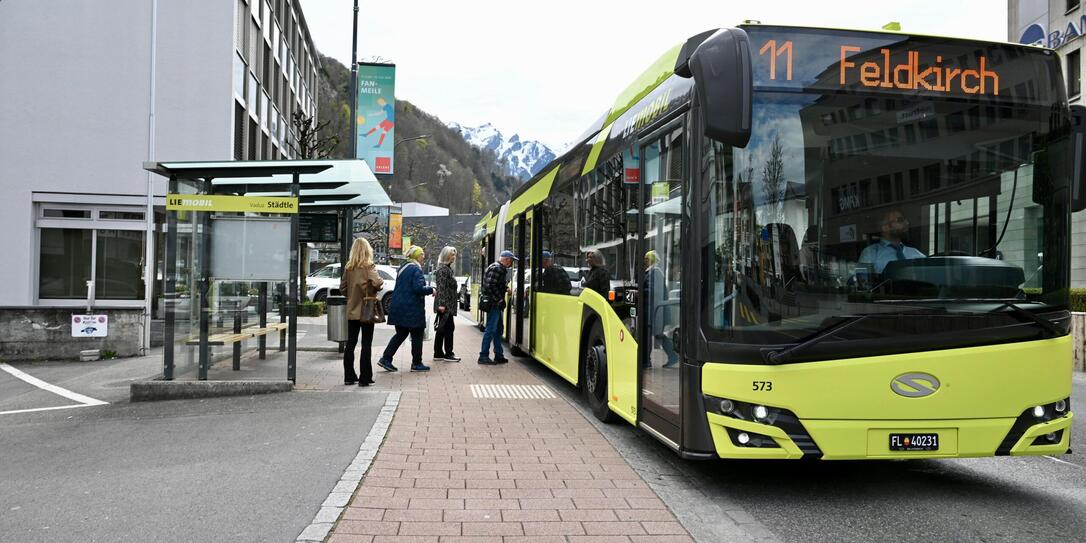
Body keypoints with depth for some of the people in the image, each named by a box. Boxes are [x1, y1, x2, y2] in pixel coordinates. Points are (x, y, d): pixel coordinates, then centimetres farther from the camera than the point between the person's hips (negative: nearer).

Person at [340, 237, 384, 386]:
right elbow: (376, 282, -26)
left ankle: (349, 377, 16)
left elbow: (342, 287, 6)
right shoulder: (369, 266, -11)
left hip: (352, 311, 5)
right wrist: (381, 283, -5)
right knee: (366, 345, 2)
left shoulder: (348, 267, 3)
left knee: (350, 344, 12)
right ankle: (364, 378, 3)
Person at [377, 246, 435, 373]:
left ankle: (386, 359, 9)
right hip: (412, 308, -9)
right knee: (417, 336, 4)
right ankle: (416, 363, 10)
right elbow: (418, 288, -24)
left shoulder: (403, 268, 14)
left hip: (398, 307, 9)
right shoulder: (416, 269, -14)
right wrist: (431, 290, -7)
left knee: (401, 334, 15)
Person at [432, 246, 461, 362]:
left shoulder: (447, 268, 16)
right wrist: (442, 303, -24)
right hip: (445, 304, -10)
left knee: (442, 328, 12)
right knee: (449, 327, -4)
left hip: (447, 304, 10)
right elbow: (441, 287, -20)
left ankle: (438, 353, 17)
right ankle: (448, 354, 2)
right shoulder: (443, 269, -14)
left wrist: (458, 294, 22)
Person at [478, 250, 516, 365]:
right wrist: (499, 299, -18)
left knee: (498, 329, 14)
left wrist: (505, 289, 7)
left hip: (495, 304, 11)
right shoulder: (497, 268, -17)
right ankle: (483, 356, -2)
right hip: (493, 304, -11)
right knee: (490, 330, -6)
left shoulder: (500, 269, 16)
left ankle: (498, 356, 20)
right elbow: (490, 286, -24)